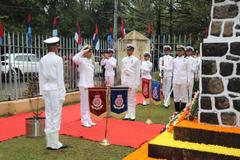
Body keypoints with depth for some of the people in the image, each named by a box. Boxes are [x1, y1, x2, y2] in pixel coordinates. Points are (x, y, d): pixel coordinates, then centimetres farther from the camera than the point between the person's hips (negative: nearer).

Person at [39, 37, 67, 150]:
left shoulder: (42, 60, 9)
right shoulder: (58, 59, -10)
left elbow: (41, 78, 10)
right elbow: (60, 78, -11)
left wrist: (42, 92, 15)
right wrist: (62, 94, -7)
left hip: (46, 90, 7)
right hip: (55, 89, -6)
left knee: (49, 115, 10)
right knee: (56, 116, -1)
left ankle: (50, 143, 17)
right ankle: (54, 144, 4)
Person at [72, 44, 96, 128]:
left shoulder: (90, 61, 14)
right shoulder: (82, 60, -10)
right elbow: (74, 59, -33)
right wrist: (82, 51, -25)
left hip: (90, 85, 8)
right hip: (84, 85, -8)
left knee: (90, 104, 13)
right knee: (84, 103, -1)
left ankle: (89, 120, 22)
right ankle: (84, 121, 7)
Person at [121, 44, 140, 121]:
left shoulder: (136, 60, -1)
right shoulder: (123, 60, 12)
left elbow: (137, 72, -2)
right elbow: (122, 71, 14)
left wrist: (137, 83, -6)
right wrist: (122, 81, 8)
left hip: (132, 82, -4)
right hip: (125, 82, 4)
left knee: (132, 99, -2)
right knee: (126, 99, 5)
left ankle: (132, 115, 3)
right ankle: (127, 115, 11)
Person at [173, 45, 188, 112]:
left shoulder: (186, 60, 0)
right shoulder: (174, 60, 10)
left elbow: (188, 71, 0)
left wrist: (188, 81, -5)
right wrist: (173, 79, 11)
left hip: (183, 81, -3)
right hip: (175, 81, 3)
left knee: (183, 96, 1)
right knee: (176, 96, 7)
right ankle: (177, 111, 16)